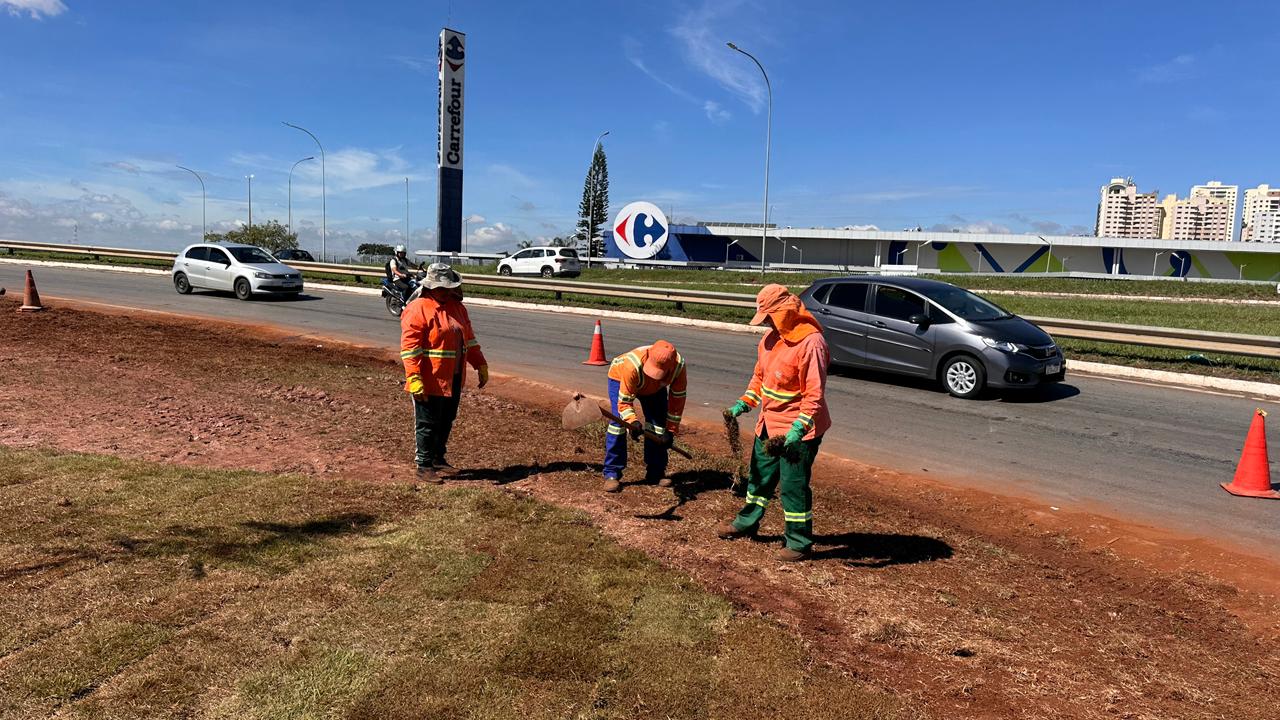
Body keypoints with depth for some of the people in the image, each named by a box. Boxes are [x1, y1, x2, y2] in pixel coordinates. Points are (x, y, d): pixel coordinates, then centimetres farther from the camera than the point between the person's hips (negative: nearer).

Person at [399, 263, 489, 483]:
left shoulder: (457, 307, 11)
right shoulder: (418, 309, -15)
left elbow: (469, 339, 18)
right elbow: (409, 346, -19)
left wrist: (481, 365, 16)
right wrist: (413, 378, -25)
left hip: (453, 379, 8)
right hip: (430, 381, -8)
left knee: (446, 422, 17)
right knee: (428, 424, 2)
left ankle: (438, 459, 33)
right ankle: (424, 466, 13)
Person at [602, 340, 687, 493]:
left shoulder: (679, 366, -35)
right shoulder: (632, 365, -45)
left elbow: (677, 399, -22)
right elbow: (624, 401, -36)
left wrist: (671, 430, -20)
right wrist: (632, 421, -53)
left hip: (655, 388, 3)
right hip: (620, 377, -3)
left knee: (659, 423, -8)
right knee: (618, 421, -20)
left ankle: (656, 473, 6)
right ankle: (612, 473, -13)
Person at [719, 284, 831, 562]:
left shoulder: (811, 342, -22)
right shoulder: (772, 337, 6)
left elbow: (815, 394, -26)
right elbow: (760, 376, 17)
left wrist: (798, 430, -32)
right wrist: (743, 404, 9)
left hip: (798, 429, -9)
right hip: (769, 424, 9)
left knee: (793, 486, 0)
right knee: (760, 475, 22)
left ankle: (799, 542, 15)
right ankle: (747, 522, 41)